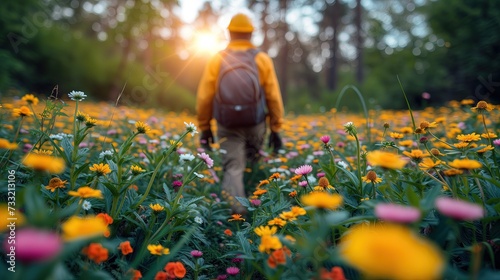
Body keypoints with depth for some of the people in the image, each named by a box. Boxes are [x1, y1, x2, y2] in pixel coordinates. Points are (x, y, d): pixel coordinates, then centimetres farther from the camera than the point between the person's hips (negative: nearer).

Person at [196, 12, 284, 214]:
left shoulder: (216, 60, 1)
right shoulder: (263, 60, 2)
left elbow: (204, 98, 0)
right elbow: (274, 98, 0)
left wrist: (204, 128, 10)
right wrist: (276, 129, 6)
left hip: (228, 126, -1)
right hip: (255, 124, 1)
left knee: (233, 169, -2)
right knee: (251, 165, 23)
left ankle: (237, 210, -17)